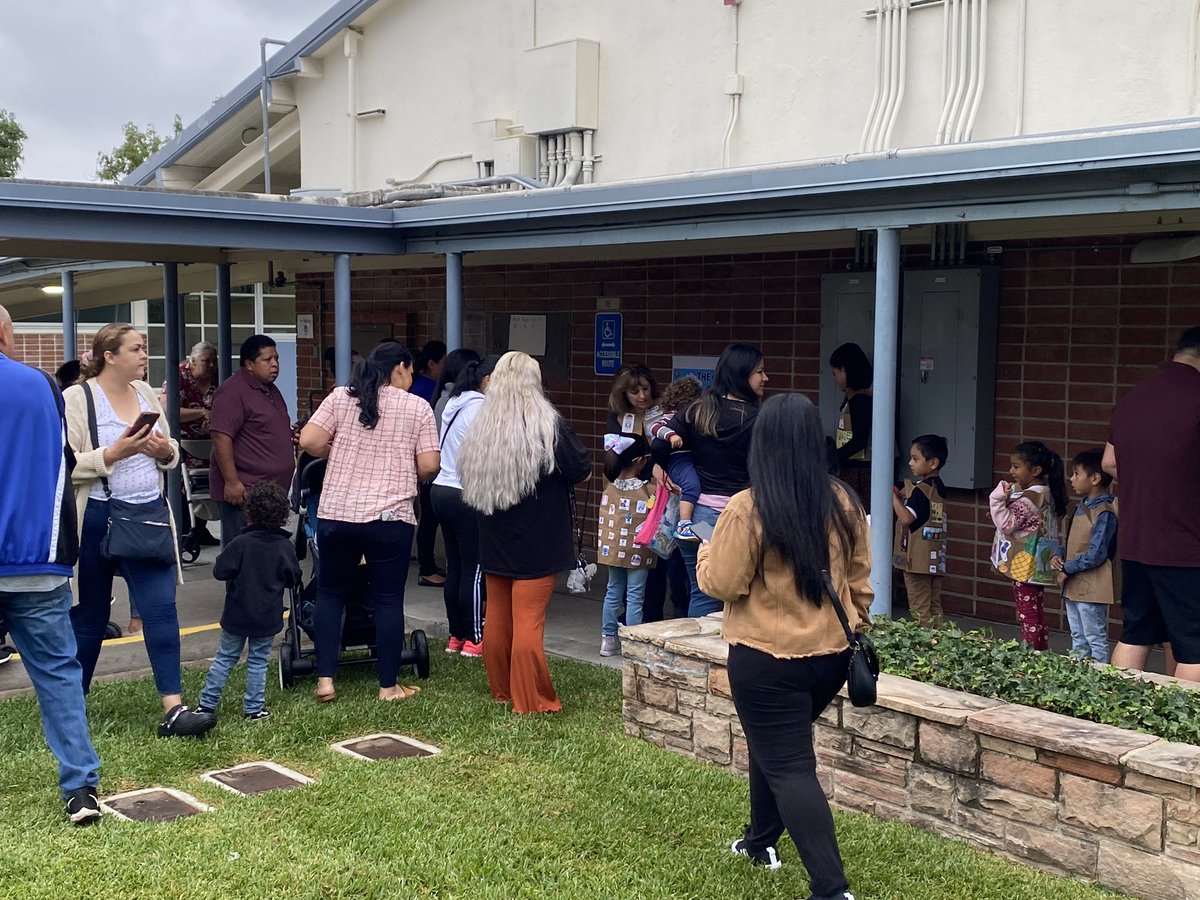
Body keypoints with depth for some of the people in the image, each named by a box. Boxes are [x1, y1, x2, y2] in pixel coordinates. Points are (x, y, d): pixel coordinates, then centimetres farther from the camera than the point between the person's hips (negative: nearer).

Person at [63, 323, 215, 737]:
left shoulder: (145, 392, 10)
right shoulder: (76, 399, -8)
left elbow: (172, 454, 17)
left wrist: (165, 450, -5)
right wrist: (115, 452, -24)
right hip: (97, 520, -4)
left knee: (161, 607, -5)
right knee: (89, 614, 9)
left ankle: (173, 708, -7)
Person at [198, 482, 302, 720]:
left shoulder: (240, 543, -14)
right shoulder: (285, 546, -6)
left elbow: (220, 571, -15)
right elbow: (294, 579, 1)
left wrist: (228, 566, 5)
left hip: (237, 616, -1)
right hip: (268, 619, 1)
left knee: (224, 658, 11)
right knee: (258, 662, 10)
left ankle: (207, 704, 15)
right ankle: (254, 708, 12)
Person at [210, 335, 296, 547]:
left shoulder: (270, 390, 17)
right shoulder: (233, 391, -12)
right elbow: (221, 437, -19)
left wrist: (291, 433, 11)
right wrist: (231, 482, -23)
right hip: (244, 490, -9)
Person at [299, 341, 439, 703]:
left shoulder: (340, 397, 6)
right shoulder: (417, 407, 2)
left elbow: (309, 442, -2)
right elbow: (429, 466, -3)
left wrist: (338, 454, 16)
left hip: (335, 513, 2)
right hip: (390, 517, -2)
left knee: (330, 592, 16)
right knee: (388, 599, 6)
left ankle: (325, 680, 12)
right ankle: (388, 686, 12)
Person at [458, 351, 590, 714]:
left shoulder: (481, 428, -1)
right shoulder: (548, 425, -14)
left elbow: (467, 479, 10)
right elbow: (582, 469, -7)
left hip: (495, 540, 5)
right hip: (537, 541, -4)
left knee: (497, 617, 14)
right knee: (529, 620, -3)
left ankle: (502, 691, 25)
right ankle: (531, 700, 0)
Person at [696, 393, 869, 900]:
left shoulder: (747, 510, -19)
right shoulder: (843, 503, -2)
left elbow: (720, 584, -12)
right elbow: (859, 576, 9)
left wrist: (706, 553, 7)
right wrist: (856, 627, 22)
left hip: (767, 659, -6)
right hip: (832, 652, 6)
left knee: (789, 768, 0)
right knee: (776, 745, 26)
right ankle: (760, 841, 40)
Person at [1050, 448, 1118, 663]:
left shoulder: (1104, 512, -18)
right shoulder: (1082, 507, 11)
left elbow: (1096, 554, -22)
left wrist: (1067, 568, -15)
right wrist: (1059, 558, 2)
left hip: (1092, 587, -9)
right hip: (1074, 586, 9)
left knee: (1096, 639, -1)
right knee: (1078, 638, 18)